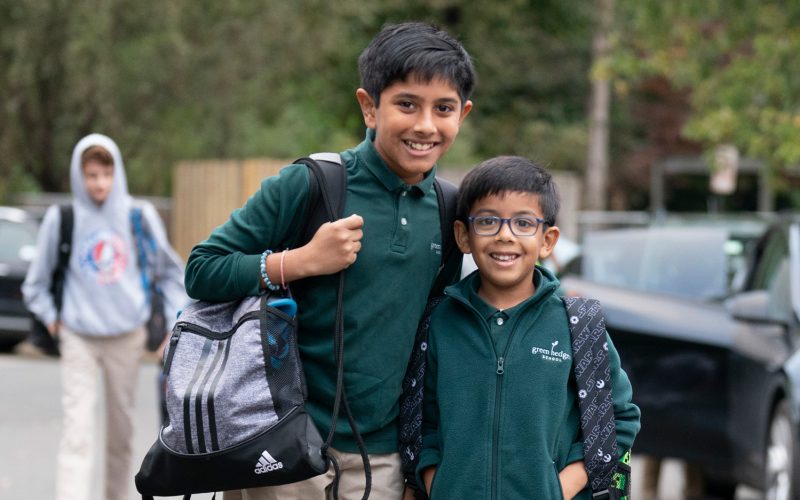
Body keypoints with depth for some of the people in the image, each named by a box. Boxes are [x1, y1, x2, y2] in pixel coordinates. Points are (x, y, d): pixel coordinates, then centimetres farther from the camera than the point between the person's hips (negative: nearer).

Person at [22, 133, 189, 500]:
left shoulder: (140, 216, 0)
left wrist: (175, 320, 5)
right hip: (79, 340, -2)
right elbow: (37, 281, 10)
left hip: (126, 336, 2)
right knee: (77, 431, -12)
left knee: (121, 429, 10)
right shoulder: (61, 219, -2)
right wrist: (50, 318, 1)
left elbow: (170, 272, 11)